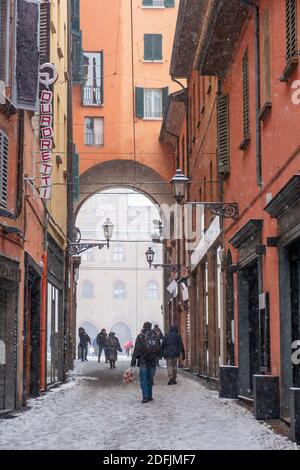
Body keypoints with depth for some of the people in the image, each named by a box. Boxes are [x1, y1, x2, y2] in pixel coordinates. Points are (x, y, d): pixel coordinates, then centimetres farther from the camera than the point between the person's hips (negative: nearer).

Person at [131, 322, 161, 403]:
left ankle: (145, 397, -10)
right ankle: (149, 396, 15)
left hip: (143, 361, -3)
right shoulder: (155, 336, 7)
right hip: (153, 361, 3)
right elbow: (159, 350, 12)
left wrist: (133, 361, -5)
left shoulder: (140, 337, -5)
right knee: (150, 379, 12)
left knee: (143, 379, -2)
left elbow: (136, 350, -7)